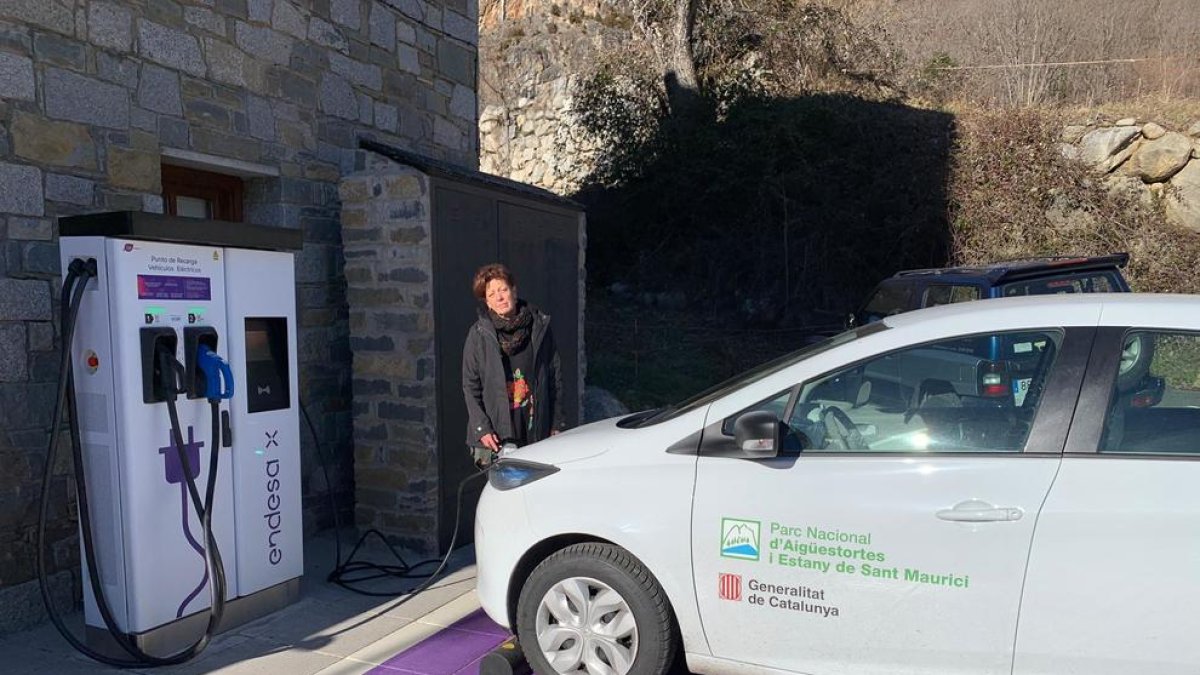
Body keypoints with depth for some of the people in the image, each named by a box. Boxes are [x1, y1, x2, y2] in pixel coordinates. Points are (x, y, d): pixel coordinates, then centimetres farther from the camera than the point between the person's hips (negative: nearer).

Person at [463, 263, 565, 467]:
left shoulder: (540, 327, 5)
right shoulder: (479, 334, -1)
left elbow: (555, 376, 9)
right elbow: (470, 386, 2)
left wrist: (556, 424, 7)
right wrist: (481, 428, -7)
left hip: (537, 431, 2)